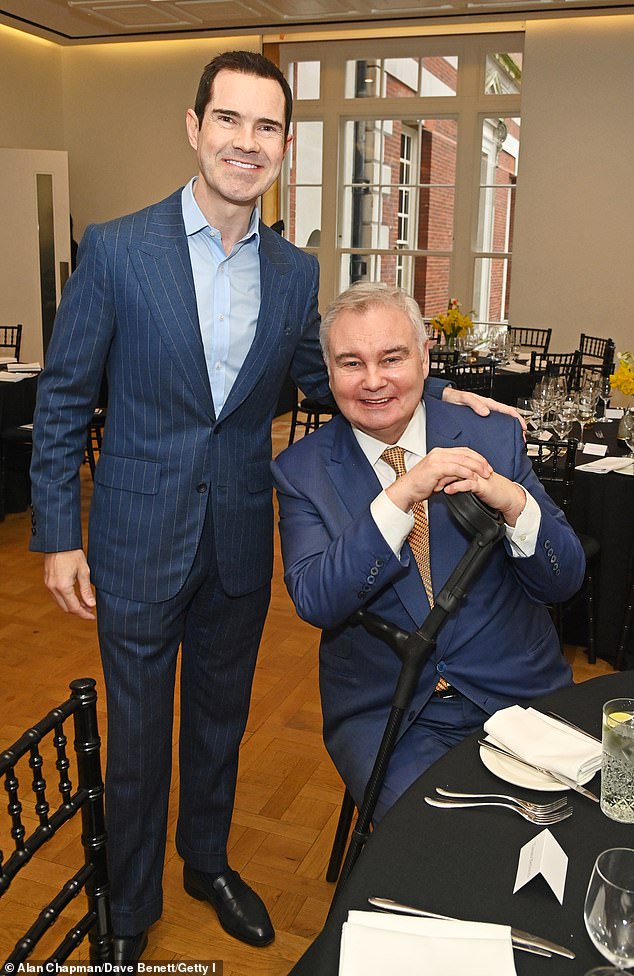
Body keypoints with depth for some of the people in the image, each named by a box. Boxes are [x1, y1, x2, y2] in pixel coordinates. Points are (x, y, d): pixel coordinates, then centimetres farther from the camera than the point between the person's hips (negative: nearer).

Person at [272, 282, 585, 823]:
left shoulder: (494, 437, 1)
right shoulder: (303, 470, -2)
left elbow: (563, 582, 0)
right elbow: (315, 601, -15)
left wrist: (513, 501, -20)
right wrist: (400, 496, -25)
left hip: (520, 696, 2)